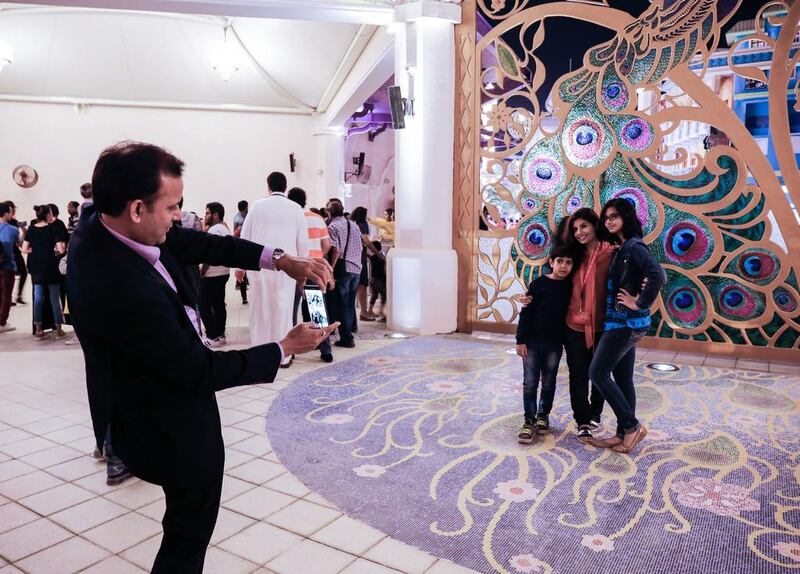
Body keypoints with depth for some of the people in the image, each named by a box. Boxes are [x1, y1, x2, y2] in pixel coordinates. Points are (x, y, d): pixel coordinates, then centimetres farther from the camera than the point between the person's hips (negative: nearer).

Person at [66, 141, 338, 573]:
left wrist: (279, 259, -19)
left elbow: (197, 245, -8)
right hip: (172, 424, -9)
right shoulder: (123, 288, -39)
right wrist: (285, 349, -18)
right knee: (191, 526, 17)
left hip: (146, 402, 9)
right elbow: (199, 370, -29)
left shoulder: (99, 222, -12)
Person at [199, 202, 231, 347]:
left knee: (203, 305, -4)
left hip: (212, 275, -10)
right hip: (223, 273, 10)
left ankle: (213, 337, -4)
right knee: (219, 304, 12)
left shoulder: (214, 230, -16)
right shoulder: (225, 229, 15)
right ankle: (220, 335, 16)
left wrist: (202, 271, -11)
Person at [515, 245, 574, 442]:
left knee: (548, 383, 14)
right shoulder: (538, 284, -8)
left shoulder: (570, 286, 1)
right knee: (530, 383, 2)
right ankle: (529, 421, 10)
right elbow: (526, 313, -7)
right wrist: (521, 340, -9)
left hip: (554, 344, 3)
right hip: (532, 341, -2)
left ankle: (543, 415, 31)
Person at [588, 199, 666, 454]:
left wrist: (640, 304, -20)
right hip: (621, 321, 9)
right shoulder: (621, 247, 15)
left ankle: (632, 426, 4)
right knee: (622, 378, 12)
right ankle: (623, 433, 20)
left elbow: (658, 276, -27)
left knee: (598, 373, -5)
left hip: (625, 323, -9)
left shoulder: (634, 246, -14)